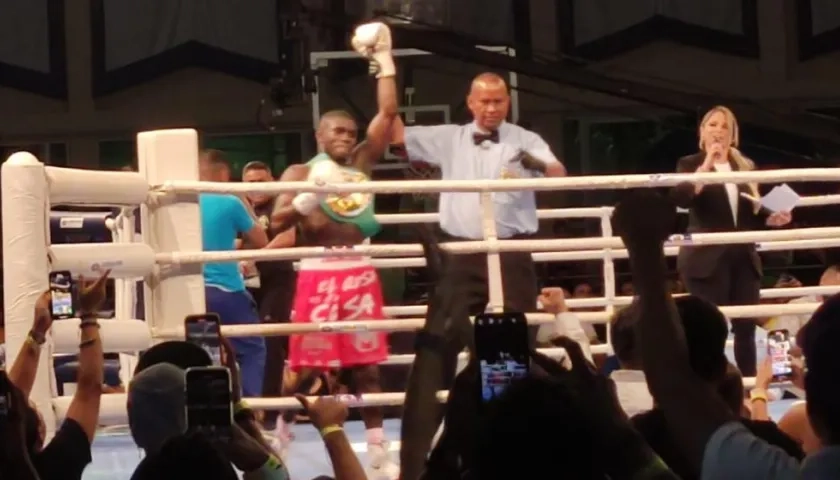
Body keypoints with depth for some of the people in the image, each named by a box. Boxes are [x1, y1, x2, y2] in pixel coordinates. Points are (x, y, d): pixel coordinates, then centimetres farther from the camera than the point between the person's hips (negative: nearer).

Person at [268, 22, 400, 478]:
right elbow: (277, 222, -7)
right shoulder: (299, 173, 2)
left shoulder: (361, 163, 11)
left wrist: (384, 59, 5)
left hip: (360, 273, 4)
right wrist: (312, 196, -20)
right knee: (303, 366, -3)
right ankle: (281, 439, 8)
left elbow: (387, 113, 6)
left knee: (366, 365, 6)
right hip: (317, 275, -4)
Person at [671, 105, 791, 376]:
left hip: (744, 259, 5)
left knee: (746, 328, 5)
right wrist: (706, 166, -21)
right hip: (708, 260, -5)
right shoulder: (691, 165, 1)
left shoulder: (746, 167, 15)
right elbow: (681, 199, -18)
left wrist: (772, 218, 0)